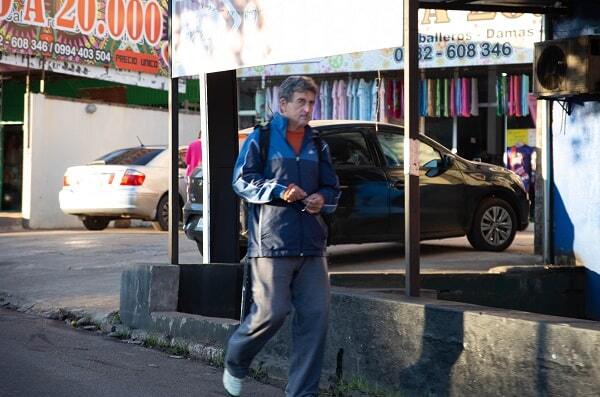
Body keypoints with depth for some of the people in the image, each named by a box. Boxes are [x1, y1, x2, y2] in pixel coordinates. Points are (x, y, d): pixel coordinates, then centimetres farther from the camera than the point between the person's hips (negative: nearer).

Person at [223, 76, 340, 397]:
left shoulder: (317, 145, 19)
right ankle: (235, 363, 18)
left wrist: (322, 198, 0)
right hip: (271, 242, -5)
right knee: (271, 312, -11)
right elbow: (242, 180, -2)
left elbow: (332, 188, 24)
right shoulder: (262, 137, 3)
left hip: (311, 245, 5)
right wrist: (279, 191, -15)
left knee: (316, 315, -2)